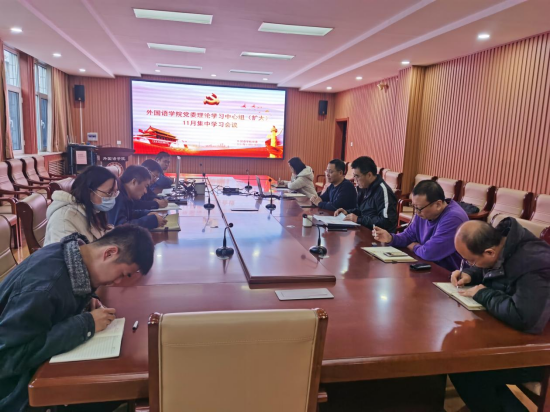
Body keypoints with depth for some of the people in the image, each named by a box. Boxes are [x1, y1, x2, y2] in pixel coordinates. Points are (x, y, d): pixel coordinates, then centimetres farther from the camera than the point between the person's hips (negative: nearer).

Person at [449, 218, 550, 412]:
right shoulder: (499, 241, -5)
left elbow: (526, 319, -42)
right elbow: (485, 270, 18)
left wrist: (483, 294, -26)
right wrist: (469, 274, -5)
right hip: (506, 331, 9)